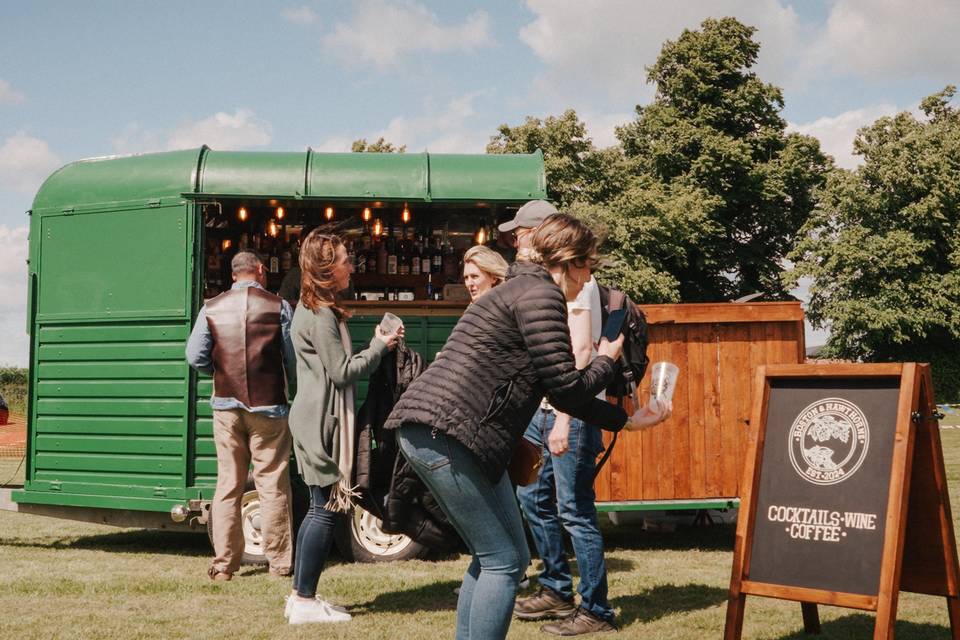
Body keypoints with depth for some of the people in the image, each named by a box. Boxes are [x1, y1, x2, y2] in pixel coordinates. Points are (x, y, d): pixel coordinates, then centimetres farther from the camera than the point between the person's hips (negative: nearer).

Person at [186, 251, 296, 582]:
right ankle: (279, 560, 11)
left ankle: (223, 563, 10)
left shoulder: (212, 309, 3)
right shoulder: (278, 307, -4)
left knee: (227, 485, 8)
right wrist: (293, 386, 17)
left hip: (226, 405, 3)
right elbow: (294, 358, -2)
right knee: (272, 486, 5)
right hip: (268, 406, -2)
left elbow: (195, 356, -1)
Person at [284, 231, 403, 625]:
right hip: (321, 421, -10)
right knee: (327, 509, -6)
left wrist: (375, 347, 8)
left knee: (320, 508, 13)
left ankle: (300, 595, 19)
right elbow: (343, 372, -18)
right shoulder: (322, 315, -16)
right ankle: (305, 601, -1)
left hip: (314, 419, 10)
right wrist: (380, 347, -8)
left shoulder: (311, 308, 16)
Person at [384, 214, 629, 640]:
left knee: (497, 558, 16)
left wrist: (625, 418, 29)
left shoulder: (526, 290, 23)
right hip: (441, 433, -10)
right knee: (503, 562, -4)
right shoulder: (541, 294, -9)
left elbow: (557, 391, 27)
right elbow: (566, 389, -11)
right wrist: (606, 361, 8)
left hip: (435, 434, 10)